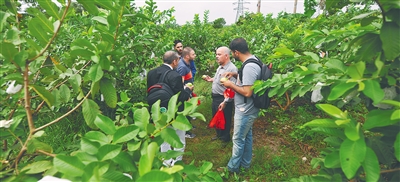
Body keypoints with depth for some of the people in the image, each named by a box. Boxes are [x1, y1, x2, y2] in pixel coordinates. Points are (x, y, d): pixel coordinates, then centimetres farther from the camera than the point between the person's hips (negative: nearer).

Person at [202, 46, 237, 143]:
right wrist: (210, 79, 9)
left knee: (224, 120, 10)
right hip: (215, 98, 9)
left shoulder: (232, 69, -24)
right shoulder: (220, 67, 8)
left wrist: (225, 102, -27)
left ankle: (225, 138, 32)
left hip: (223, 99, -9)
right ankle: (219, 134, 45)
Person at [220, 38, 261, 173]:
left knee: (238, 139, 9)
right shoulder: (252, 60, 4)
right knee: (247, 136, 22)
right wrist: (236, 75, 5)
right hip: (248, 110, 10)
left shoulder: (249, 67, -28)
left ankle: (233, 166, 29)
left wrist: (231, 85, -17)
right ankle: (245, 163, 41)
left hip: (245, 111, -10)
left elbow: (247, 92, -30)